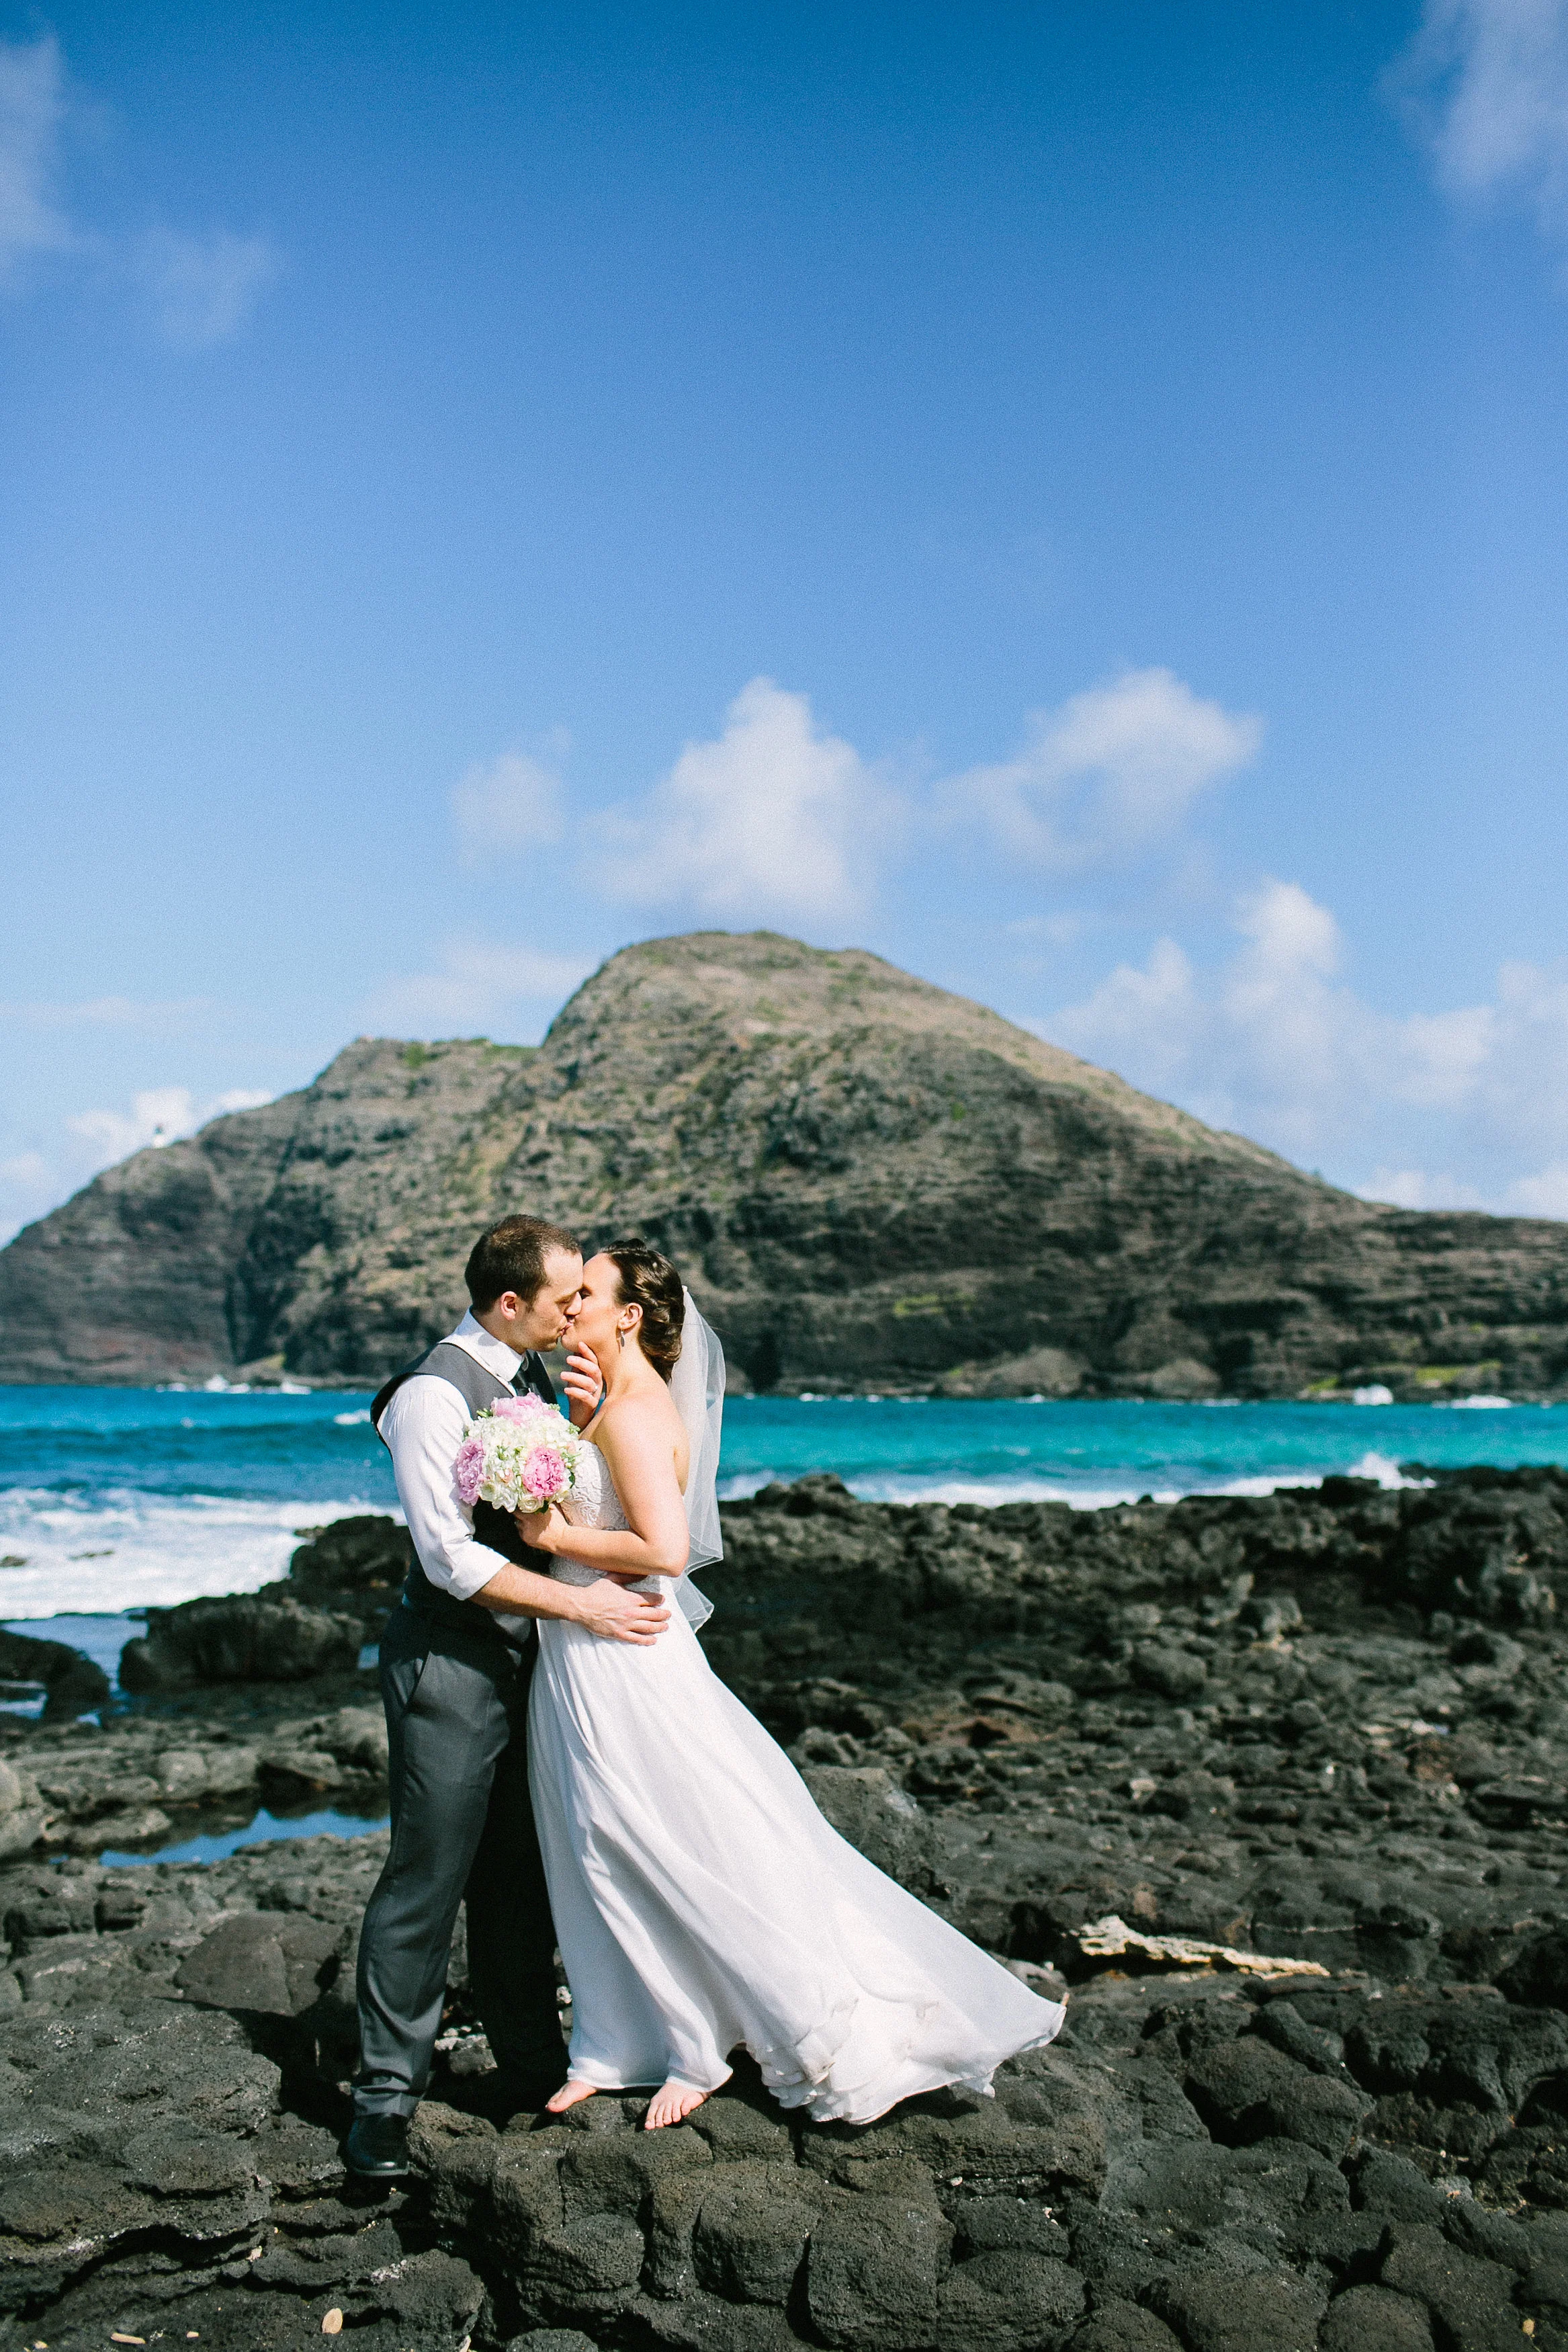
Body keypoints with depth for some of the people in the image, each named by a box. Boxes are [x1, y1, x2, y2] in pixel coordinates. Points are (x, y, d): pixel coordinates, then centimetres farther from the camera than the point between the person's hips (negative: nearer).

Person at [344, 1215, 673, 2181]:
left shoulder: (533, 1372, 7)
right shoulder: (433, 1394, -19)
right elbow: (451, 1558, -21)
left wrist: (585, 1416, -5)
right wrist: (580, 1604, -18)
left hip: (522, 1656, 8)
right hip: (451, 1662, -8)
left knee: (521, 1875, 16)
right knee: (429, 1879, 1)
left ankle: (533, 2065, 29)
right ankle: (388, 2092, 16)